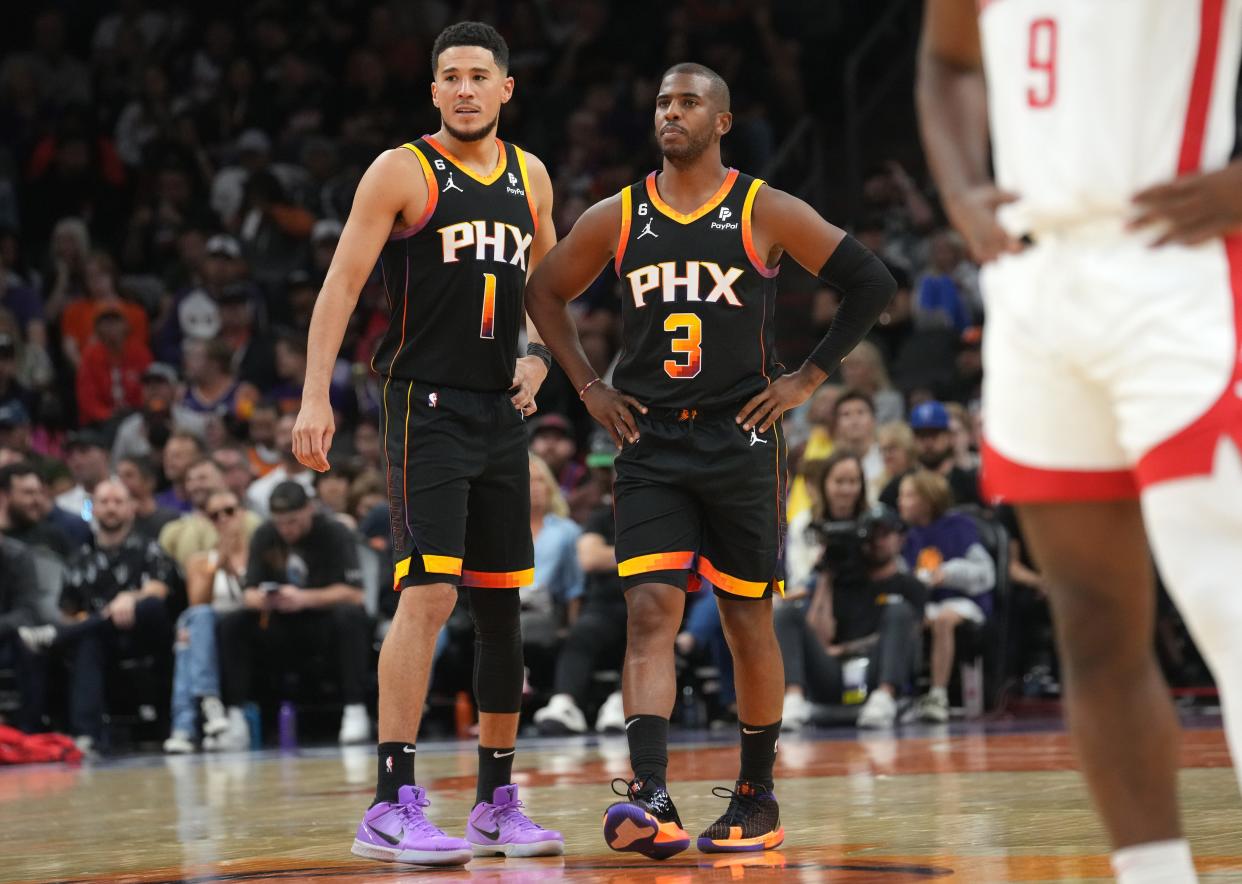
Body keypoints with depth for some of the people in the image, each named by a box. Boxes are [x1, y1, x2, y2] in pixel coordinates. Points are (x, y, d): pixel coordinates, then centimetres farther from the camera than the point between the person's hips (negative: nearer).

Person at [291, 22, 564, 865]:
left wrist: (540, 360, 8)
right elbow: (343, 284, -9)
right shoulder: (402, 171, -6)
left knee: (503, 604, 9)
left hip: (501, 412, 6)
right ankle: (392, 807, -16)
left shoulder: (529, 176, 12)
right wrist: (315, 397, -17)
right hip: (427, 407, -6)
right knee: (428, 593, -17)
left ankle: (497, 802, 19)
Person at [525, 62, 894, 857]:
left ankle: (758, 798, 20)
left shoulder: (765, 212, -3)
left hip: (741, 440, -2)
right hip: (651, 445, 2)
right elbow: (546, 291, 19)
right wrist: (589, 386, 10)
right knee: (650, 611, -13)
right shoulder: (617, 219, 5)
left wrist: (810, 377, -4)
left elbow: (872, 283, -1)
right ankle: (651, 802, -22)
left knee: (749, 621, 6)